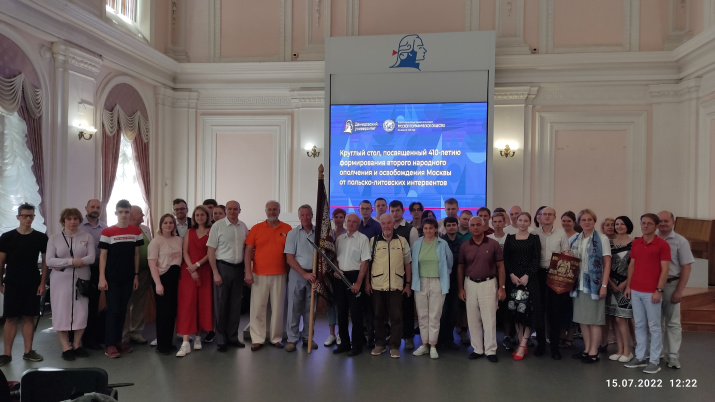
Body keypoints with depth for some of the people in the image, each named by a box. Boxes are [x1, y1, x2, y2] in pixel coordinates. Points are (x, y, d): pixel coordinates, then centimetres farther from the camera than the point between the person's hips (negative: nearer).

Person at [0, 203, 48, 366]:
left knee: (29, 317, 7)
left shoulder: (41, 238, 1)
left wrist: (42, 283, -2)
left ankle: (28, 351, 15)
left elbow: (45, 261, 3)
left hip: (33, 285, 1)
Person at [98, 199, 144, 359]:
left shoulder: (136, 231, 5)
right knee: (113, 310, -1)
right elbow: (103, 255, -3)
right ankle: (109, 345, 6)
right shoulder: (107, 232, -3)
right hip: (111, 278, -3)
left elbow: (136, 254, 9)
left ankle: (118, 340, 23)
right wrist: (102, 278, -9)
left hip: (128, 278, 3)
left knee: (123, 310, 11)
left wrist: (136, 275, 6)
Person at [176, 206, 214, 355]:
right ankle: (185, 343, -7)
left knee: (203, 304, 2)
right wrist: (191, 269, -9)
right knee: (187, 304, -6)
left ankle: (198, 337, 15)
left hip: (205, 271, -1)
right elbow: (185, 252, 5)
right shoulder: (189, 232, 14)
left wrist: (197, 265, -15)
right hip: (188, 271, 2)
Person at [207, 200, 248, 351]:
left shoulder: (243, 227, 8)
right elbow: (211, 251, -7)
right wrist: (215, 273, -11)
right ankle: (221, 340, 14)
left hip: (238, 268, 5)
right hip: (223, 267, -4)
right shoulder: (217, 226, -6)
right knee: (221, 304, 3)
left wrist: (246, 269, 10)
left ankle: (233, 337, 23)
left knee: (236, 304, 11)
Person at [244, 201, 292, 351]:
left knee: (278, 307, 7)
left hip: (280, 275, 0)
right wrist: (248, 272, -5)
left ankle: (276, 338, 19)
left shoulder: (287, 229, 4)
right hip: (259, 275, 0)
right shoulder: (256, 228, 3)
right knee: (257, 307, 3)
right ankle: (257, 339, 13)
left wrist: (290, 272, 1)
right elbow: (248, 251, 2)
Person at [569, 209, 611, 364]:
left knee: (594, 319, 0)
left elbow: (607, 263, -6)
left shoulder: (602, 239, -3)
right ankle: (586, 349, 20)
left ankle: (593, 352, 8)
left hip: (594, 284, -5)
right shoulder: (575, 240, 11)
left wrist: (604, 285, -12)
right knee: (582, 318, 9)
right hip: (579, 284, 5)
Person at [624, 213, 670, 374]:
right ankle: (640, 357, 19)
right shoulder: (635, 243, 10)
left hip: (652, 292, -5)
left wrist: (659, 290, -14)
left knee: (654, 327, 3)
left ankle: (655, 361, 12)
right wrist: (628, 286, 9)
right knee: (639, 325, 11)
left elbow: (665, 269, -9)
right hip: (635, 291, 5)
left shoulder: (662, 245, -6)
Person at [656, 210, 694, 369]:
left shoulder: (680, 241, -1)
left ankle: (673, 357, 9)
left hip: (671, 285, -2)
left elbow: (686, 268, -4)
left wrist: (679, 291, -10)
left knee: (672, 322, 4)